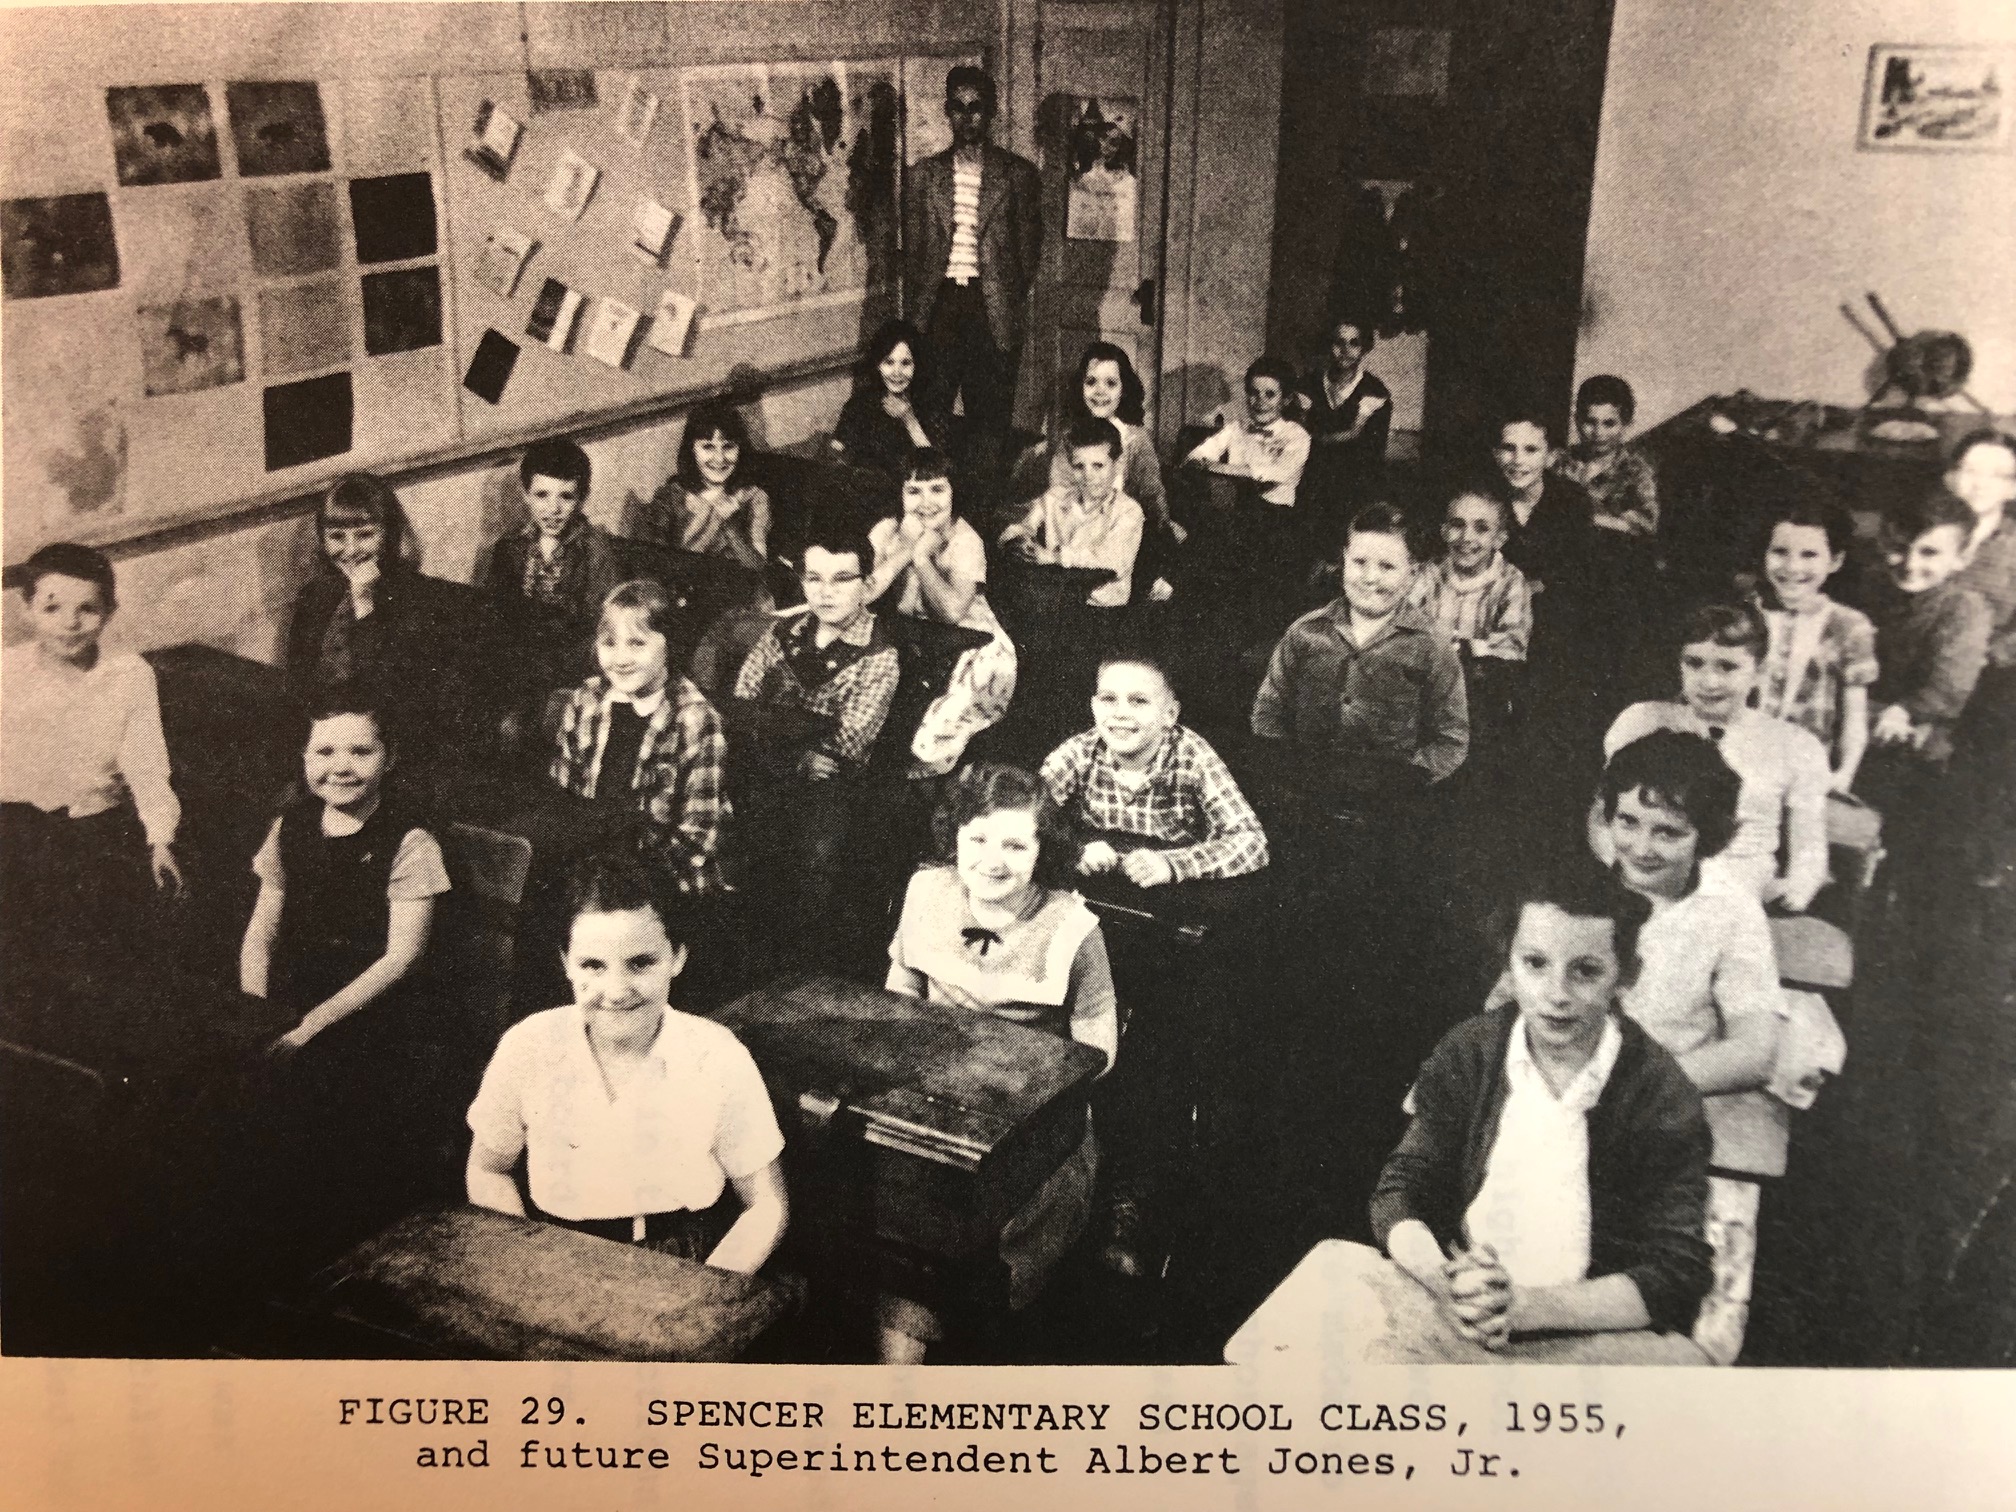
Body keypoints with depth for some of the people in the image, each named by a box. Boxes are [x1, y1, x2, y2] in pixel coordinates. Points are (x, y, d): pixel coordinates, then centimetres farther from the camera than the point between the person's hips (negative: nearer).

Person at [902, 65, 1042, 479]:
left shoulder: (1018, 174, 7)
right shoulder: (924, 176, 12)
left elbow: (1029, 247, 8)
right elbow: (911, 251, 12)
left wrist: (1012, 299, 1)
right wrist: (914, 314, 6)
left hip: (993, 311, -1)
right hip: (939, 304, 1)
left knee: (990, 414, 0)